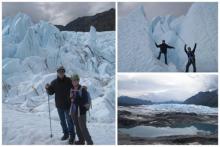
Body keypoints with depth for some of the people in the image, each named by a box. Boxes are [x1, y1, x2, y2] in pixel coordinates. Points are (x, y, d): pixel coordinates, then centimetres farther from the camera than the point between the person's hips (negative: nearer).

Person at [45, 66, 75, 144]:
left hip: (68, 105, -4)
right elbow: (51, 92, 5)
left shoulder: (69, 81, -9)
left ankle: (72, 136, 14)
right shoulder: (54, 82, 0)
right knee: (62, 121, 17)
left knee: (69, 121, 1)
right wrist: (48, 88, -14)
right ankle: (66, 133, 34)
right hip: (59, 105, 4)